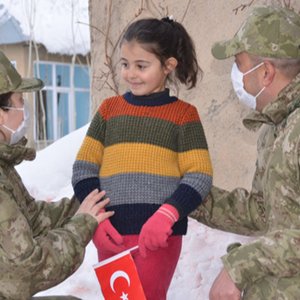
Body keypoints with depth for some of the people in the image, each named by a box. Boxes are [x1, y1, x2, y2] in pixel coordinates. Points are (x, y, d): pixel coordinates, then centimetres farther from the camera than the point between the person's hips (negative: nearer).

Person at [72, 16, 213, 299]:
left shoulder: (183, 114, 0)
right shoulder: (109, 109, 8)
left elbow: (199, 177, -4)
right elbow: (84, 168, 7)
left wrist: (166, 215, -20)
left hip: (159, 235, -3)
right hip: (110, 233, 4)